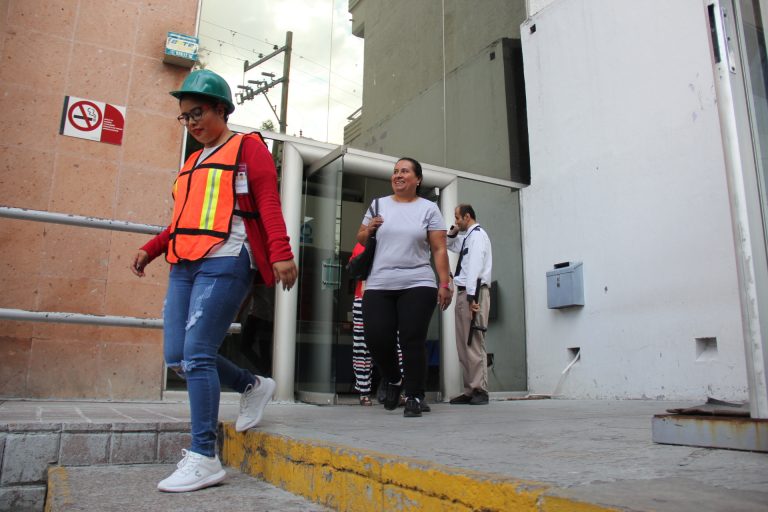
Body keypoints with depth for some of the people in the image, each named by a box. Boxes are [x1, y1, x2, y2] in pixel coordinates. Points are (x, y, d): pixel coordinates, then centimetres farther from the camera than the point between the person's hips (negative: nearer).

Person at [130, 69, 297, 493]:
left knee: (196, 354, -13)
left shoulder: (247, 147, 3)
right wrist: (150, 249, 20)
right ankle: (254, 386, 25)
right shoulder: (194, 161, 25)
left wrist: (281, 254, -20)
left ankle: (203, 458, -4)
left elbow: (269, 203, -8)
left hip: (224, 263, -8)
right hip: (184, 265, 8)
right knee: (177, 357, 5)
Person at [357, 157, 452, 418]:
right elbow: (360, 239, 20)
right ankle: (394, 380, 24)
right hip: (378, 286, 3)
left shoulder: (429, 209, 7)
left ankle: (414, 397, 5)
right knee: (377, 339, -4)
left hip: (417, 285, -2)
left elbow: (439, 250, 3)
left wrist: (444, 283, -5)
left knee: (413, 341, -7)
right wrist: (368, 229, -2)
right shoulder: (379, 205, 14)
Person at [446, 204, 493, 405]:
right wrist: (453, 232, 18)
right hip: (463, 293, 10)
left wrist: (471, 296, -23)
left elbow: (475, 267, -17)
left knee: (473, 343, -11)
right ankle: (469, 390, 11)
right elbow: (448, 245, 37)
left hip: (473, 293, -9)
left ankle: (480, 391, -8)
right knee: (463, 345, 8)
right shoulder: (466, 237, 20)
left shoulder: (477, 235, -7)